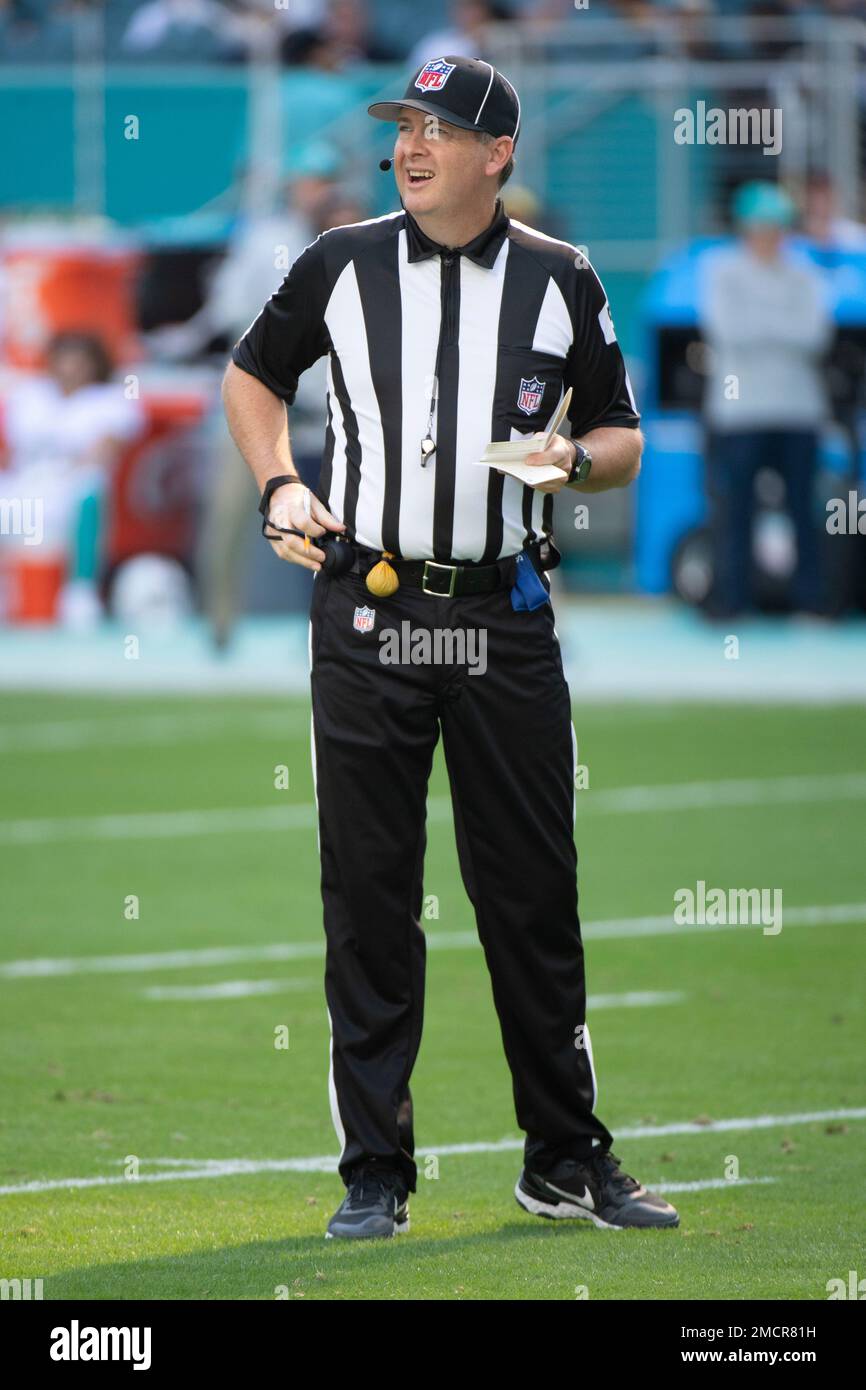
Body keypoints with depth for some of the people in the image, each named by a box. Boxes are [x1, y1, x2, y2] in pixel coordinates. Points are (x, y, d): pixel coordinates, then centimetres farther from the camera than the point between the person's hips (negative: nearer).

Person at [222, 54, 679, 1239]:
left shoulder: (561, 283, 5)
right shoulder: (341, 266, 5)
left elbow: (625, 441, 11)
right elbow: (253, 376, 19)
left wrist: (576, 460, -11)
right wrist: (280, 486, 3)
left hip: (504, 621, 0)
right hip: (366, 618, 0)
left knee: (534, 896, 3)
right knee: (368, 896, 0)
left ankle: (567, 1162, 12)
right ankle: (375, 1175, 6)